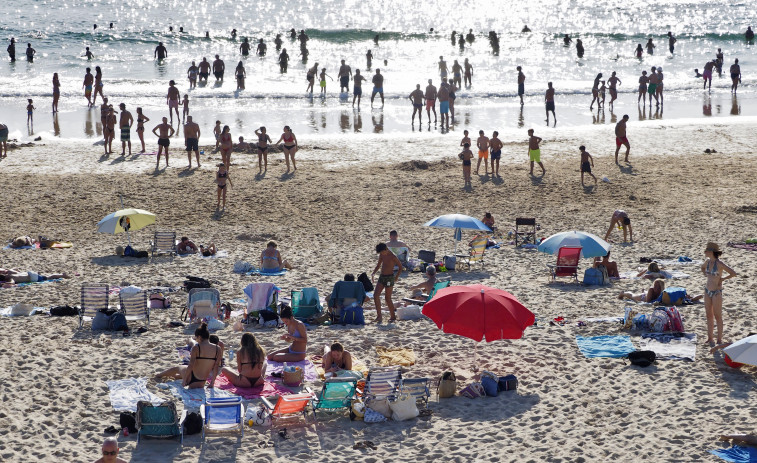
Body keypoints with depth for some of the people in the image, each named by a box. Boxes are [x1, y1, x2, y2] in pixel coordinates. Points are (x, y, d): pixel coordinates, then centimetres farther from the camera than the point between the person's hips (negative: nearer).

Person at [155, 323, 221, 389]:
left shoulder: (196, 348, -15)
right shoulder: (218, 349, -5)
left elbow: (190, 366, -16)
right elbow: (216, 368, -1)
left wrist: (184, 380, -6)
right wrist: (212, 383, 9)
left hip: (190, 378, -3)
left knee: (176, 368, 32)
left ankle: (159, 375, 59)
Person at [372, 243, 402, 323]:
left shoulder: (393, 256, -14)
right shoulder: (382, 255, 7)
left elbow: (400, 267, -8)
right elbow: (378, 265, 19)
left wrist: (396, 277, -14)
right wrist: (373, 273, 3)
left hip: (389, 277, -7)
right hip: (382, 277, 7)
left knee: (387, 298, -3)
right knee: (376, 295, -4)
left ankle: (392, 316, 11)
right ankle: (379, 316, 0)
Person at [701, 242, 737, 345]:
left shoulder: (720, 263, -18)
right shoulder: (707, 261, 2)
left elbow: (733, 273, -21)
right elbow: (703, 268, 26)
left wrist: (722, 279, -11)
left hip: (716, 292, -7)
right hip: (707, 290, 7)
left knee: (718, 316, 1)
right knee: (709, 315, 13)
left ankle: (719, 339, 10)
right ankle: (710, 338, 22)